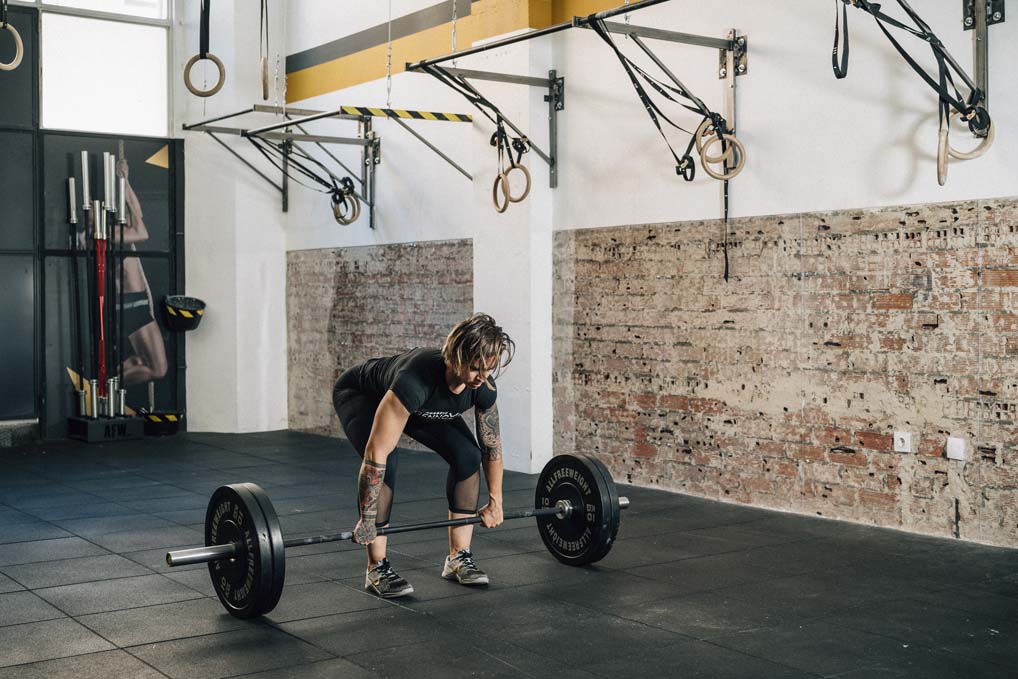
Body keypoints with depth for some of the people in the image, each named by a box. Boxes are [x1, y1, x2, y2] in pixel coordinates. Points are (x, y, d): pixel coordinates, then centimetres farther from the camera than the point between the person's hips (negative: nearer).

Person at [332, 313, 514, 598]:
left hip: (422, 406, 5)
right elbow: (376, 452, -42)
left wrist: (496, 501, -1)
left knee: (467, 455, -13)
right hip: (358, 395, -5)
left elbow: (491, 445, -8)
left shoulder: (483, 387, -27)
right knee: (386, 462, -30)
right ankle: (377, 569, -16)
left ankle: (458, 559, -1)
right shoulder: (417, 379, -46)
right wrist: (366, 520, -36)